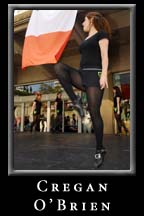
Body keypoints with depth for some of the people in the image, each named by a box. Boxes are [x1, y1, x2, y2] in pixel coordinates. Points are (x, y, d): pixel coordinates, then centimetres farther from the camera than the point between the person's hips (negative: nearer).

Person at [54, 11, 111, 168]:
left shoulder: (101, 33, 7)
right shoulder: (86, 40, 29)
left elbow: (104, 55, -8)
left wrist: (104, 75, -21)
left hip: (95, 75, -7)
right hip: (83, 75, 7)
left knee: (94, 113, -12)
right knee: (59, 66, -17)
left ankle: (99, 149, 3)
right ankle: (75, 101, -17)